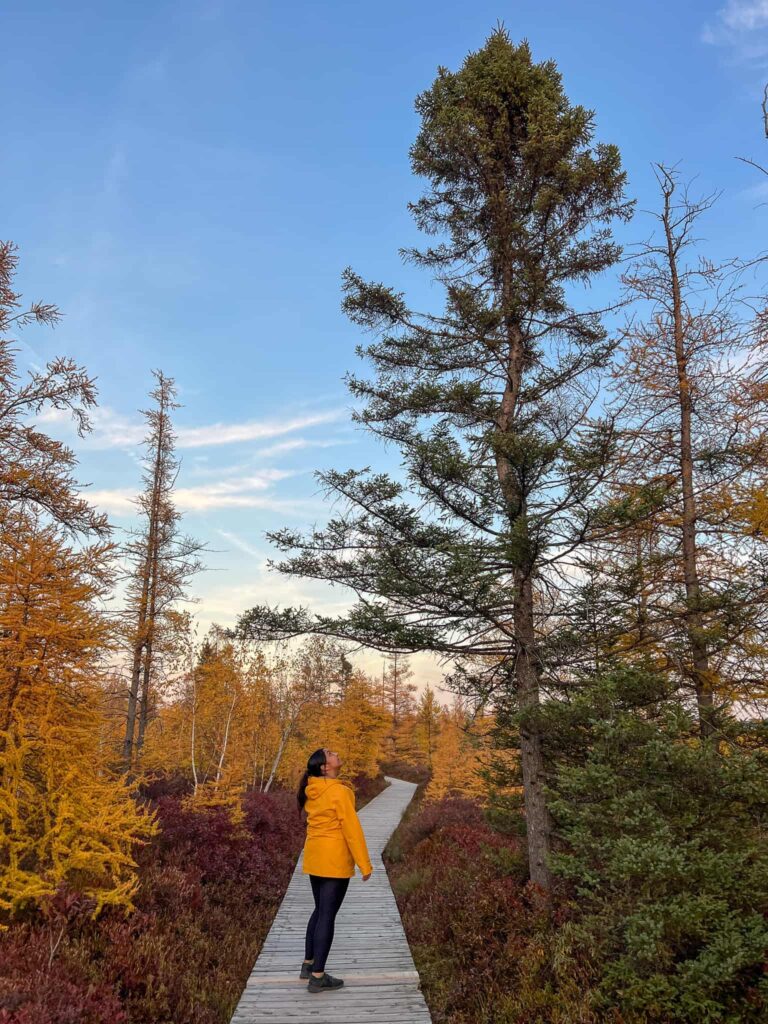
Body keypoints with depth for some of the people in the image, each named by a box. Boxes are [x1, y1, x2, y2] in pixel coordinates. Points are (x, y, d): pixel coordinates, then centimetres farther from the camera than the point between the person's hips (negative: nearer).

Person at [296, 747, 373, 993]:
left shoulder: (311, 790, 3)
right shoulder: (339, 792, -19)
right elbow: (352, 828, -17)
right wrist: (364, 864, -12)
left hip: (314, 857, 8)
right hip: (334, 860, -8)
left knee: (320, 910, 21)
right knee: (327, 915, 1)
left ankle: (308, 964, 30)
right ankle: (318, 977, 7)